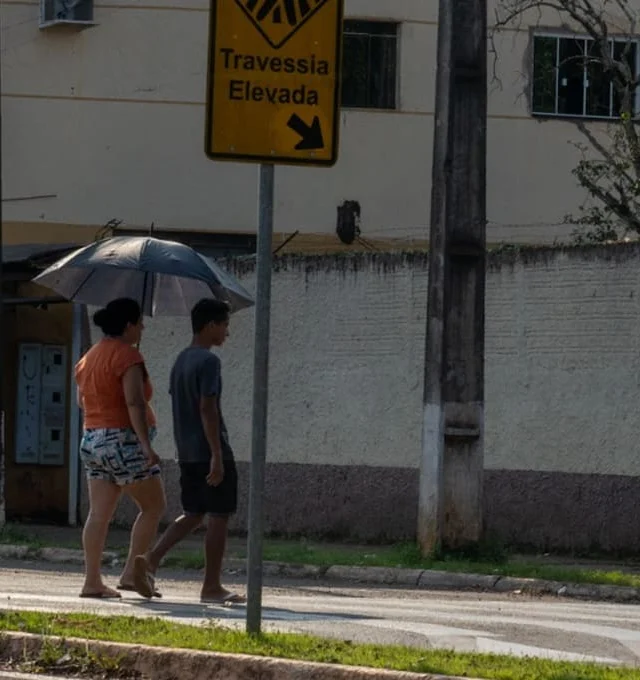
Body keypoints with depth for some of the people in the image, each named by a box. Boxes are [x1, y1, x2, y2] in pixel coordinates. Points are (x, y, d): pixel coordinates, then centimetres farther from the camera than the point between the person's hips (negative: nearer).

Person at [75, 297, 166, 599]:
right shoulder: (127, 355, -12)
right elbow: (134, 402, -21)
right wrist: (146, 444, -25)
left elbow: (82, 402, 21)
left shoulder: (89, 357, 14)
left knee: (99, 514, 5)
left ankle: (92, 581, 0)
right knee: (153, 506, 2)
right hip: (123, 441, -8)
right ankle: (131, 573, -2)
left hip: (92, 441, 8)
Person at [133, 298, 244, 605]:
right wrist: (217, 455, -20)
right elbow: (207, 409, -20)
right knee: (218, 516, 0)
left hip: (187, 453, 9)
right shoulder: (208, 361, -14)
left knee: (193, 514, 15)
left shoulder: (181, 360, 14)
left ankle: (151, 559, -1)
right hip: (209, 451, -9)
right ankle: (212, 586, 2)